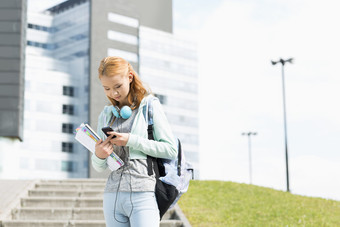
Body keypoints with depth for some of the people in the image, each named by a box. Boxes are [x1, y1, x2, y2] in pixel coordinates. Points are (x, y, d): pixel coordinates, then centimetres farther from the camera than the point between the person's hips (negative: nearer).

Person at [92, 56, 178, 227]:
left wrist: (131, 140, -11)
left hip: (143, 195, -4)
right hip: (113, 194, 5)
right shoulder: (106, 115, 15)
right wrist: (99, 156, -7)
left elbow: (171, 150, -4)